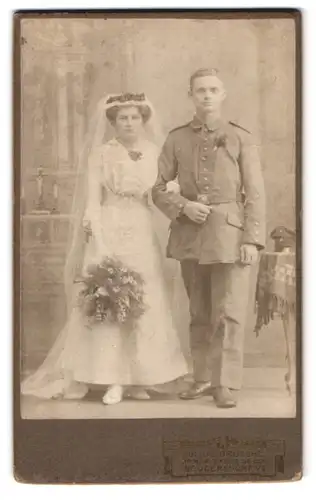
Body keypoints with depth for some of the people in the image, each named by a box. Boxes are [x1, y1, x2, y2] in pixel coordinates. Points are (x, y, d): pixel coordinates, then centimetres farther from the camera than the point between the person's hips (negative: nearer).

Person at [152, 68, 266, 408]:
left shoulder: (240, 138, 4)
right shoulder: (177, 139, 10)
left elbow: (254, 193, 0)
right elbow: (157, 187, 9)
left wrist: (252, 239, -8)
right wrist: (183, 206, -10)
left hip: (229, 234, -3)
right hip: (189, 234, 3)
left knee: (228, 314, -4)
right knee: (198, 313, 11)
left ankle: (226, 384, 5)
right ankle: (203, 378, 22)